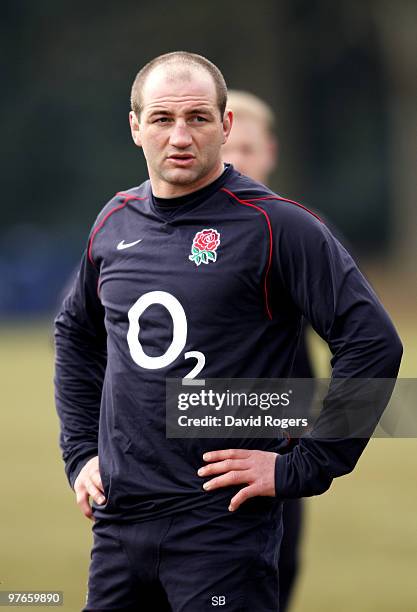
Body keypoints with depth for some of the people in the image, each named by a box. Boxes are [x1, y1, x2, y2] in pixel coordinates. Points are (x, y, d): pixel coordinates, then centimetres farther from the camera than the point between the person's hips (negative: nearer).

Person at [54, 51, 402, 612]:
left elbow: (373, 344, -13)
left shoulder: (275, 225, -9)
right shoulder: (116, 223, 10)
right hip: (118, 519, 6)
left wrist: (300, 469, -12)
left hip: (222, 528, -6)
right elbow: (76, 334, 28)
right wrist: (81, 453, 18)